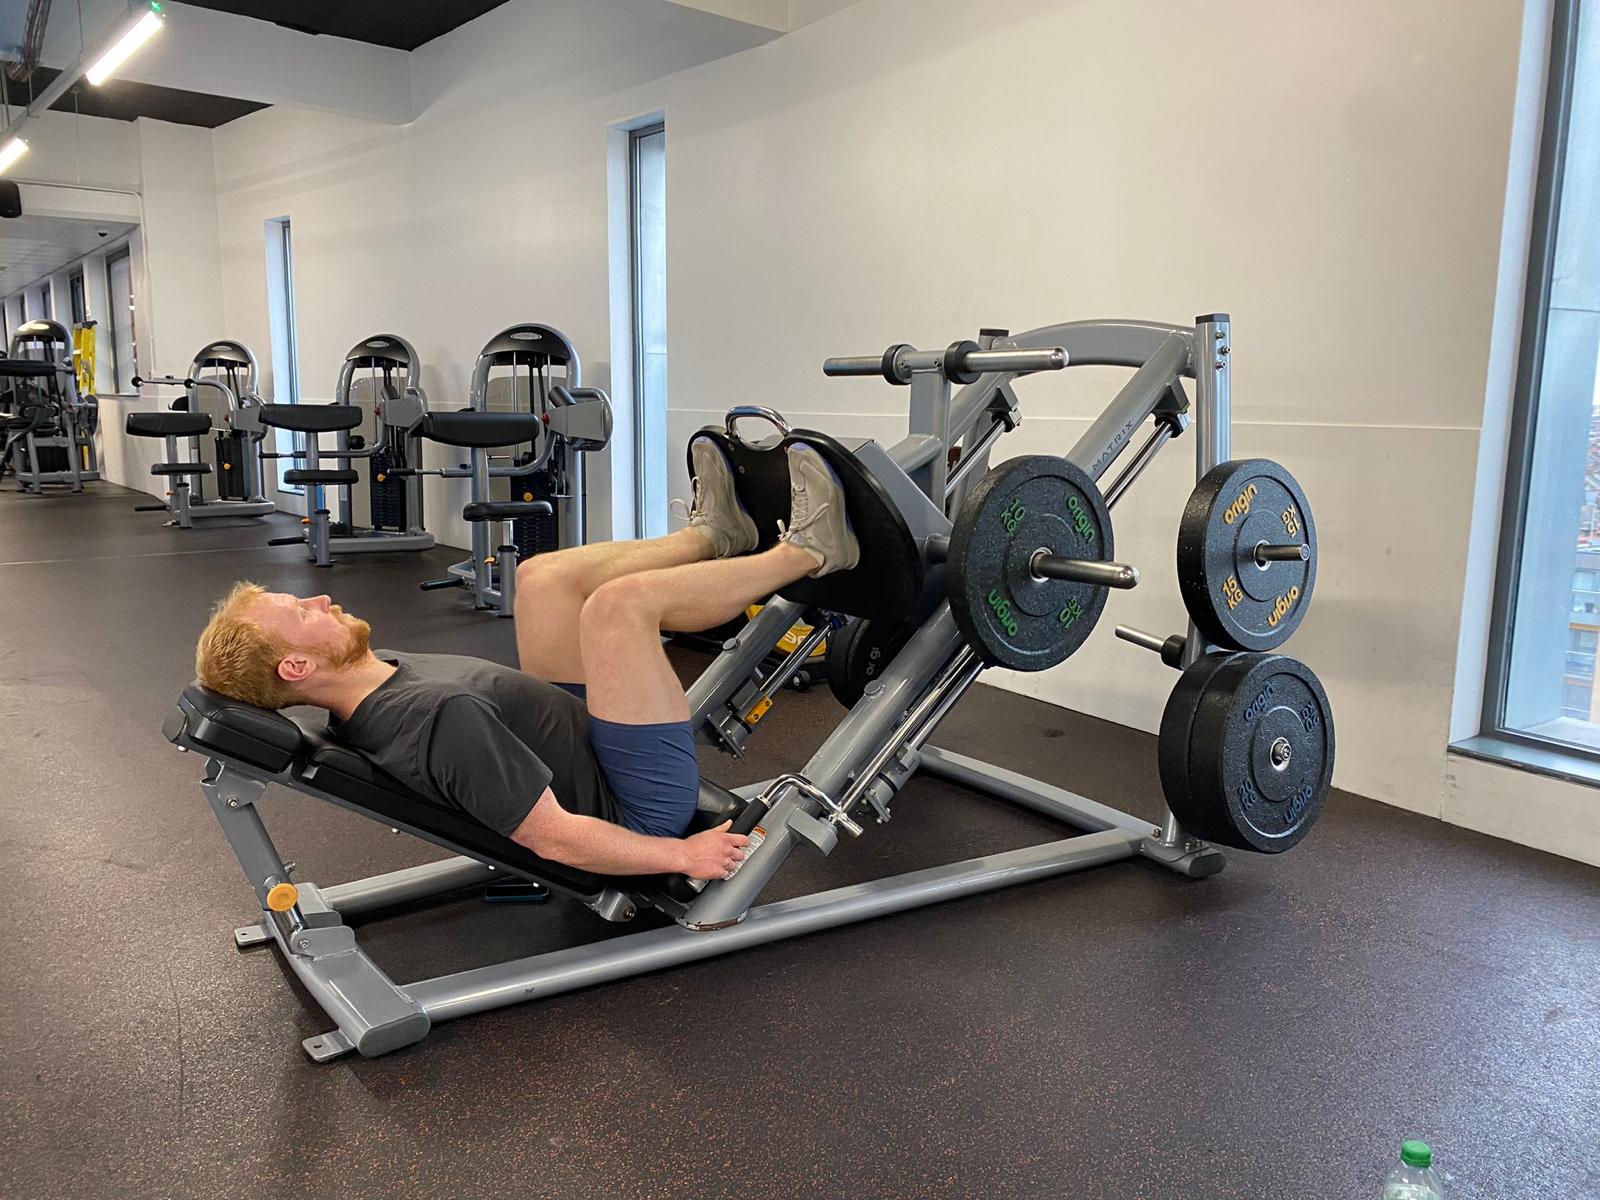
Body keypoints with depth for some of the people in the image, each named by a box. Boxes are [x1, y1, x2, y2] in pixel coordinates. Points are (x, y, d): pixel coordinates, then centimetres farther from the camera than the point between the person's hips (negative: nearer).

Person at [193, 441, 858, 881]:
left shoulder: (370, 680, -3)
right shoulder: (441, 717, -33)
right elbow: (553, 838, -31)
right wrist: (685, 855, -22)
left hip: (583, 745, 9)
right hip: (640, 804, -9)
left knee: (544, 574, 7)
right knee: (619, 601, -25)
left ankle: (715, 536, 21)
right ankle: (805, 552, 0)